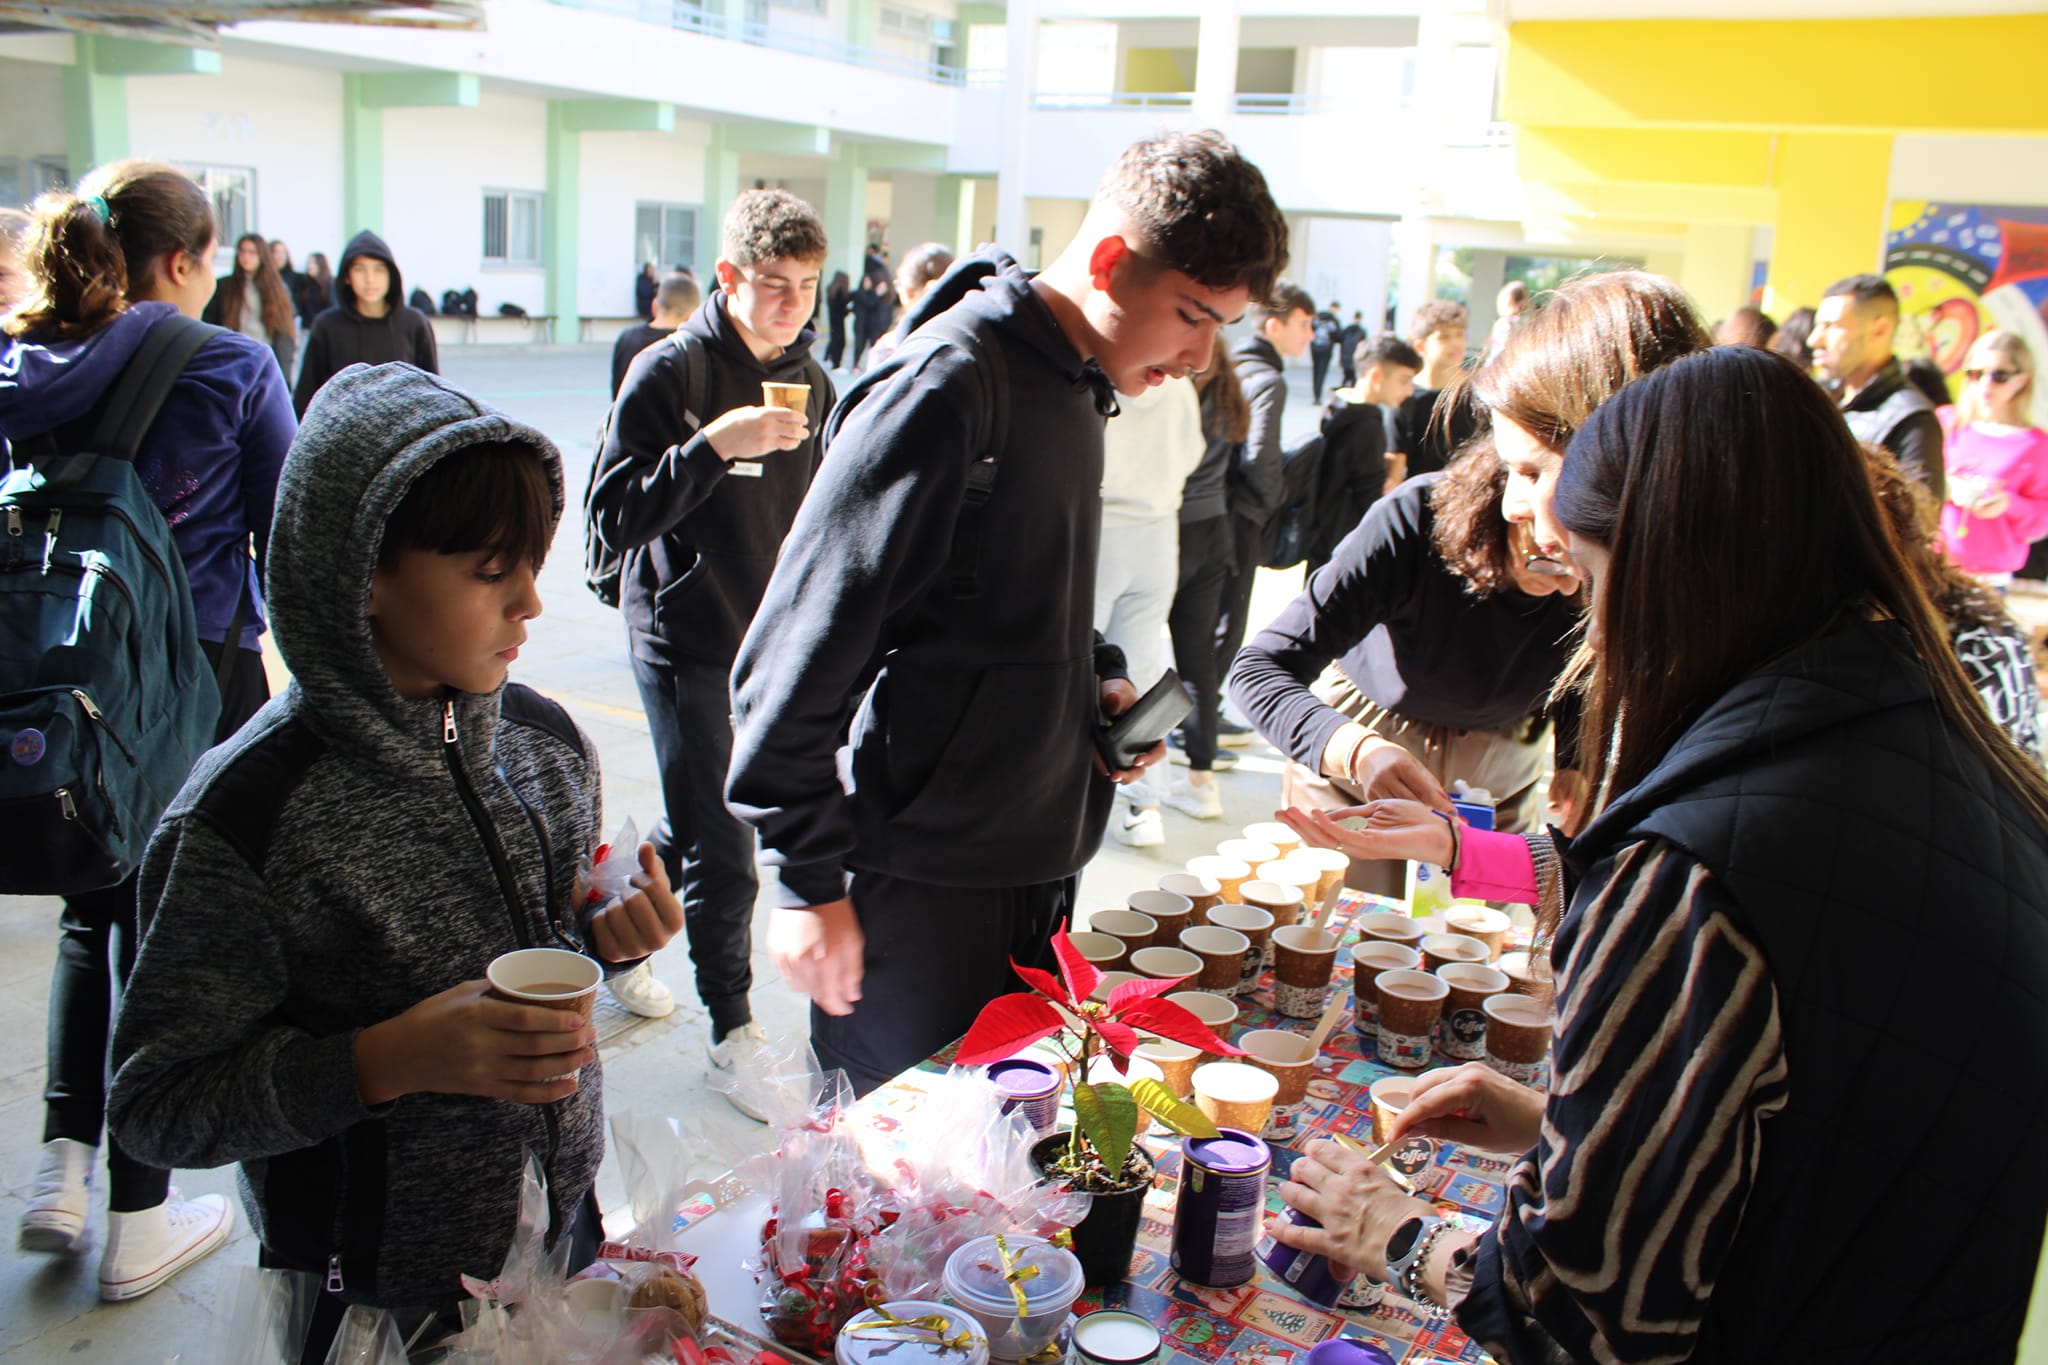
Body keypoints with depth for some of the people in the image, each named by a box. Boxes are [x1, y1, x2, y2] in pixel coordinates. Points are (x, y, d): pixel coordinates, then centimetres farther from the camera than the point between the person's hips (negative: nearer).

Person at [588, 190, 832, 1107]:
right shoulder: (668, 373, -12)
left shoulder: (811, 382, 6)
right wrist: (713, 445, -27)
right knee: (720, 851, -3)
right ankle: (731, 1030, 12)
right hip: (687, 642, -6)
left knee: (693, 828, 17)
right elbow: (614, 518, -17)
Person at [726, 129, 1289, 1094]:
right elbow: (801, 654, -19)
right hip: (927, 891, -9)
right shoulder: (947, 387, -19)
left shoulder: (1072, 386, 10)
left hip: (1036, 867, 9)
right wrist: (811, 883, -17)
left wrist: (1099, 679, 6)